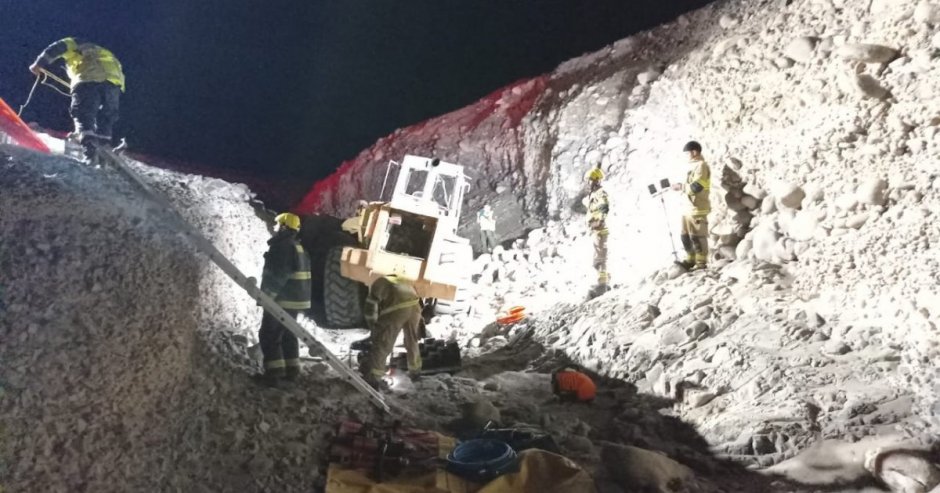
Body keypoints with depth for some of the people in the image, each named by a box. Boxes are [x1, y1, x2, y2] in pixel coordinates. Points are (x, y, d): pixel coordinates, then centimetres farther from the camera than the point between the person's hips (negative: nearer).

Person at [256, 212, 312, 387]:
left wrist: (266, 295, -20)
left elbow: (277, 275, -25)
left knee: (269, 335, -3)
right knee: (288, 334, 18)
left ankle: (274, 373, -6)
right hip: (296, 298, 10)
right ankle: (291, 370, 20)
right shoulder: (298, 247, 15)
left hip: (282, 299, -10)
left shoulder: (282, 247, -17)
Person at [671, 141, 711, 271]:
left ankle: (701, 262, 0)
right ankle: (691, 260, 20)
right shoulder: (694, 165, 19)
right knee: (686, 235, 13)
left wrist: (681, 187, -9)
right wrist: (681, 187, 10)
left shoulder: (701, 165, -11)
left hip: (698, 208, -10)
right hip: (689, 208, 10)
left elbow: (696, 187, -19)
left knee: (698, 236, -6)